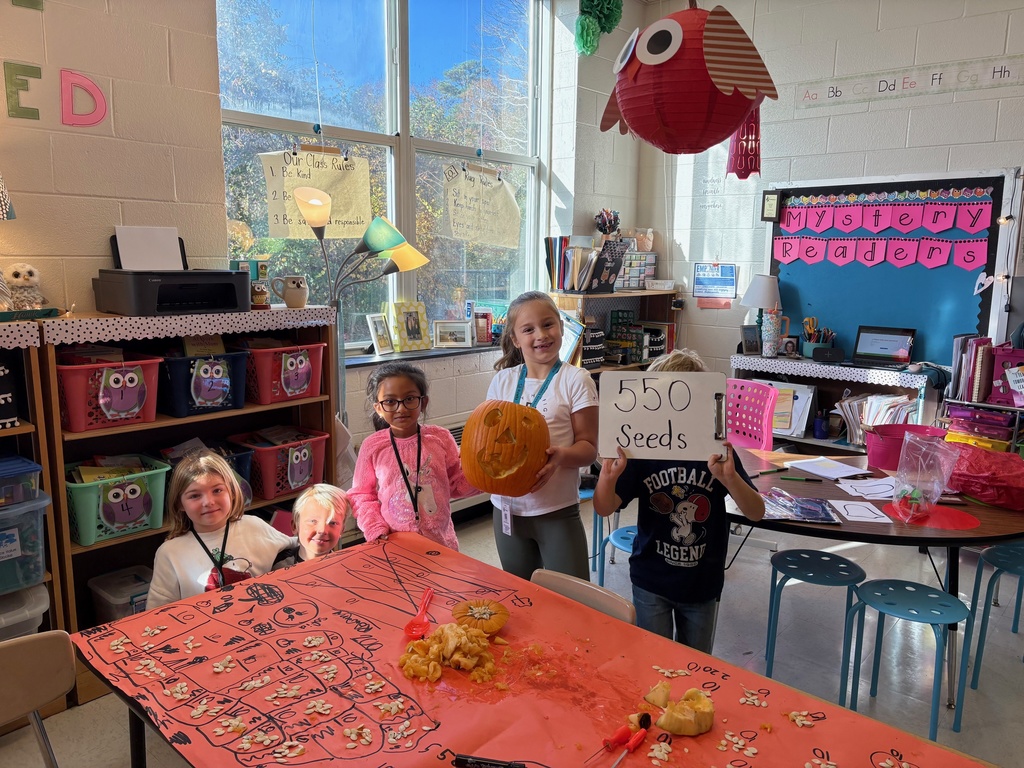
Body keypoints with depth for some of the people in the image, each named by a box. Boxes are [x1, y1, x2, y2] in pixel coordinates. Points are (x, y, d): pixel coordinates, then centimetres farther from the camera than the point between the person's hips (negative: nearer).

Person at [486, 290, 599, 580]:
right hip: (507, 508, 4)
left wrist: (562, 455, -27)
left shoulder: (576, 380, -7)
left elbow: (588, 446, -7)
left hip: (558, 511, -4)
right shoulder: (502, 381, 3)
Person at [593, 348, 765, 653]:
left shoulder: (718, 453, -11)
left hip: (703, 584, 1)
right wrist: (609, 474, -35)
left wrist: (729, 477, -35)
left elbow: (756, 513, -16)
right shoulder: (642, 452, -12)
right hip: (651, 582, -1)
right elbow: (604, 509, -15)